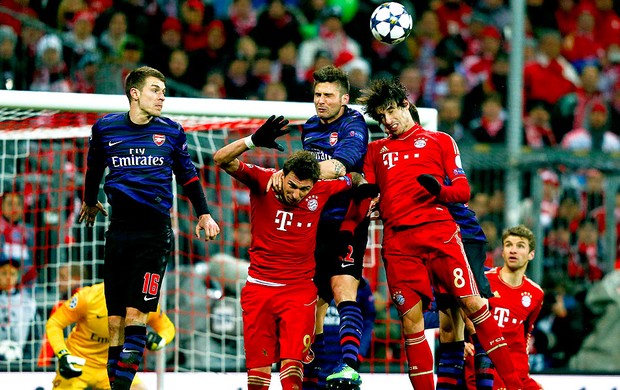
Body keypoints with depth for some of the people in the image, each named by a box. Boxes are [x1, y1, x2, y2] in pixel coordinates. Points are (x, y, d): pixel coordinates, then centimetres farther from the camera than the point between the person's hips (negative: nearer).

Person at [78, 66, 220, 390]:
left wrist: (204, 214, 15)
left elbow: (187, 174, 18)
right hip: (119, 229, 2)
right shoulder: (105, 128, 6)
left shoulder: (171, 132, 5)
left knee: (136, 312, -11)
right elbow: (94, 167, 24)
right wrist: (90, 201, 36)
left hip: (156, 232, -1)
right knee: (114, 317, 0)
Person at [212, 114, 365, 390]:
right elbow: (222, 160, -19)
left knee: (291, 362, -13)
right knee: (258, 366, 0)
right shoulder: (262, 181, -8)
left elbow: (354, 180, 16)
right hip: (258, 288, 0)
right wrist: (253, 140, -32)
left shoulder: (321, 191, -4)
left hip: (298, 290, 0)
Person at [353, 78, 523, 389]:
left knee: (471, 304, -9)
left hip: (439, 232, -2)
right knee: (411, 317, -4)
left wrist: (439, 190, -14)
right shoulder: (376, 151, 22)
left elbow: (463, 190, 7)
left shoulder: (440, 141, 14)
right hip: (397, 241, 2)